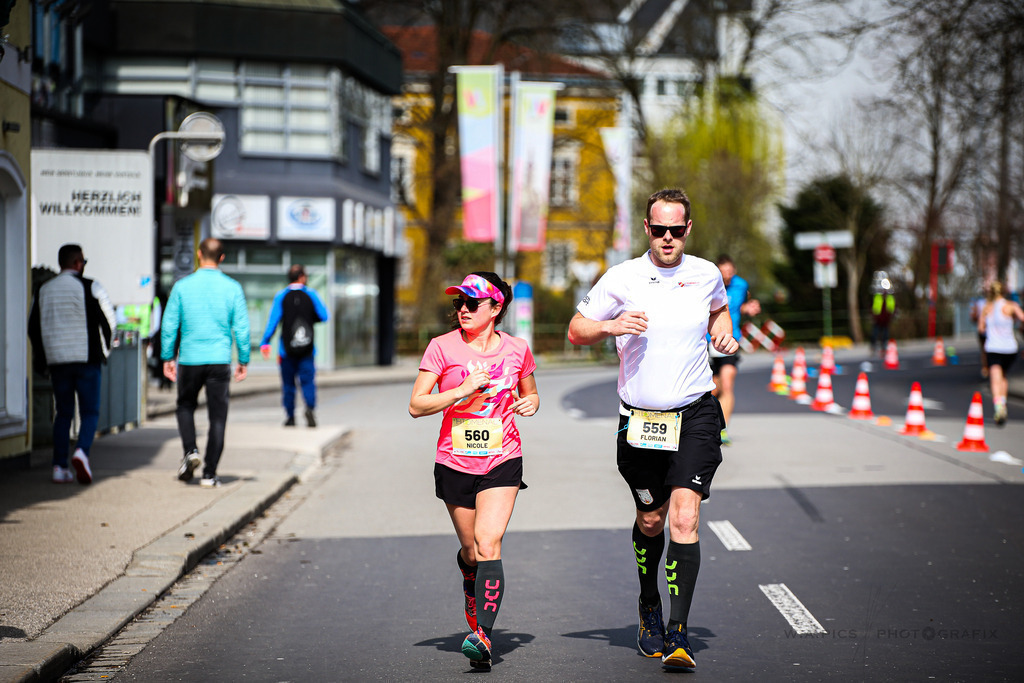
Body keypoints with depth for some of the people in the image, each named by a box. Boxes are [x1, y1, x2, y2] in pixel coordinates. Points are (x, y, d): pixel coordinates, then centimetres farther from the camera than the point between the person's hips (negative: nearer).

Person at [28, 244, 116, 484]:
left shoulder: (44, 291, 8)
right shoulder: (90, 287, -5)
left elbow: (33, 327, 10)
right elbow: (109, 321, -7)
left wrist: (42, 360, 17)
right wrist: (104, 350, 10)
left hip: (57, 362, 4)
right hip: (87, 359, -4)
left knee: (63, 412, 11)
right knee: (90, 411, 2)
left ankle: (60, 467, 6)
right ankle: (82, 451, -23)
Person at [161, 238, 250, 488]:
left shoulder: (182, 286, -1)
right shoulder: (232, 288, 0)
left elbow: (169, 324, 1)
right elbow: (241, 328, -1)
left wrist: (167, 358, 9)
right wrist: (243, 361, 7)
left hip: (190, 358, 0)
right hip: (220, 359, 0)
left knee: (185, 406, 22)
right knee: (217, 416, 5)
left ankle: (190, 451, 0)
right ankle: (209, 474, 2)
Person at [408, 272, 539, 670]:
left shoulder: (516, 350, 2)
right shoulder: (443, 347, -4)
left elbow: (530, 393, 20)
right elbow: (416, 405, -7)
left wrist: (530, 403, -4)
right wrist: (463, 390, -18)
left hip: (502, 462, -1)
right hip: (455, 463, 1)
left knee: (488, 545, -18)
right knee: (471, 551, 10)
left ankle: (482, 638, -24)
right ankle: (476, 621, 37)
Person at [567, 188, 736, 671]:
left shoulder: (707, 275, 3)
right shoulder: (622, 279, -4)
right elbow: (576, 330, 2)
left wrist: (724, 334, 6)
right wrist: (610, 327, -18)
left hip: (695, 416, 0)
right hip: (640, 419, 0)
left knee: (684, 517, -14)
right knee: (650, 520, 11)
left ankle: (677, 634, -16)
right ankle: (649, 606, 38)